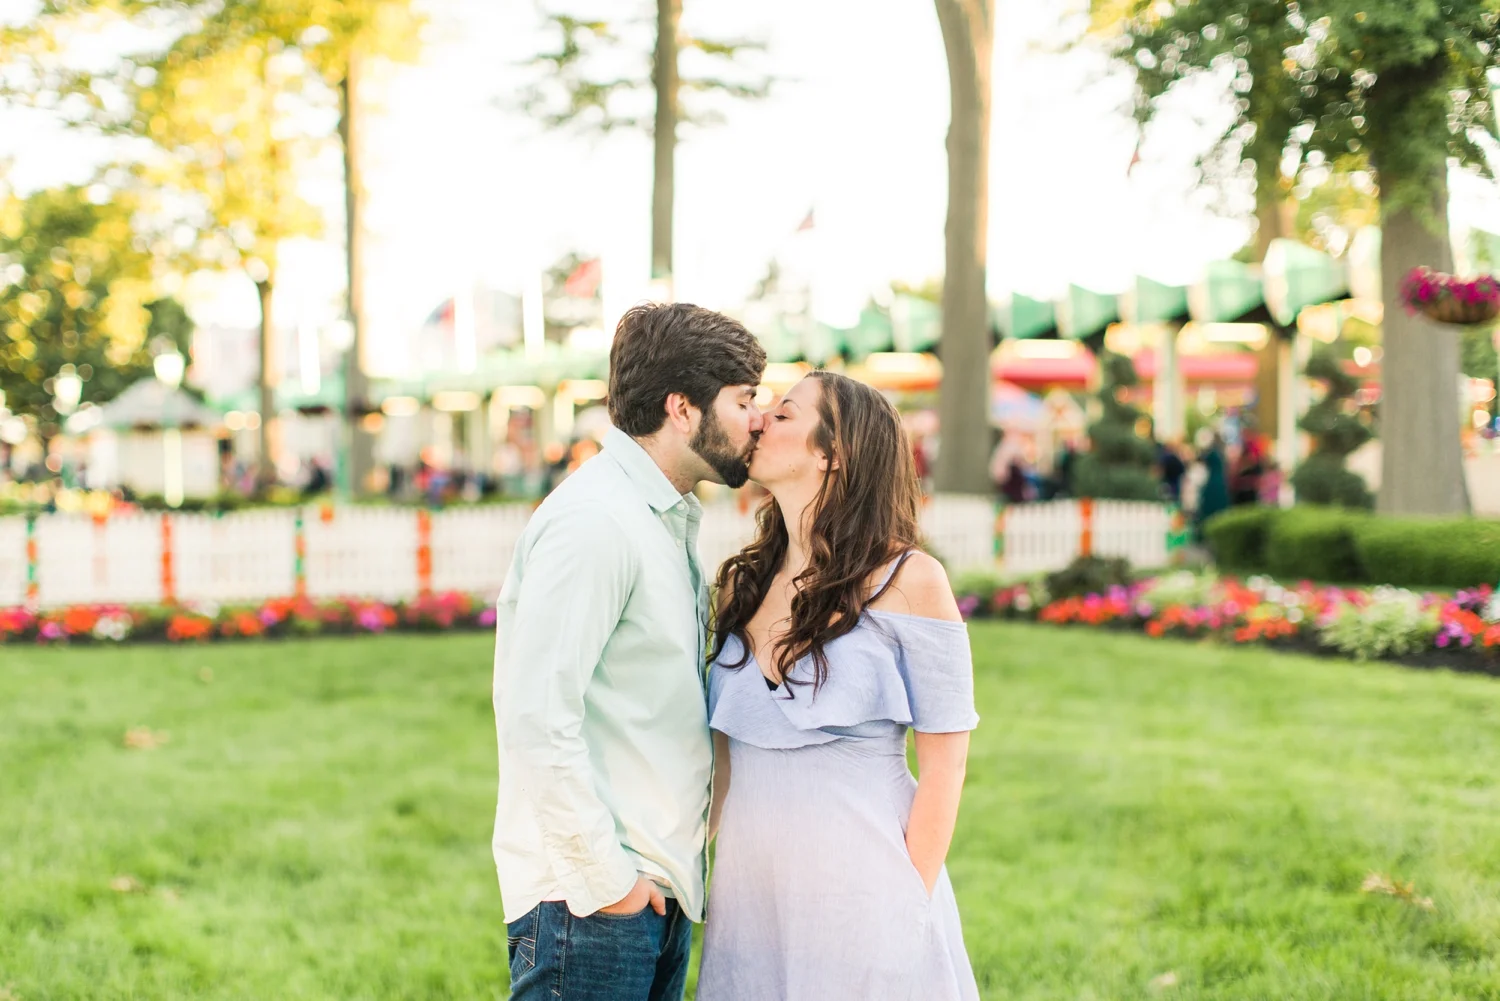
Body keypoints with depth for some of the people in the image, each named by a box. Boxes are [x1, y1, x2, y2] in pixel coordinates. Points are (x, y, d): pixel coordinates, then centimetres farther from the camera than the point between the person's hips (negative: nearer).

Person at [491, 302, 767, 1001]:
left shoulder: (670, 518, 15)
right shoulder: (593, 522, -17)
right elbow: (536, 719, -23)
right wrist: (604, 878, -18)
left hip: (661, 886, 9)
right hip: (590, 904, -9)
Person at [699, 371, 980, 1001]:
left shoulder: (908, 581, -7)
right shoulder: (741, 582, 8)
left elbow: (943, 764, -6)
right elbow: (724, 752, 12)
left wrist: (910, 900, -9)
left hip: (859, 895, -5)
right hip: (749, 895, 5)